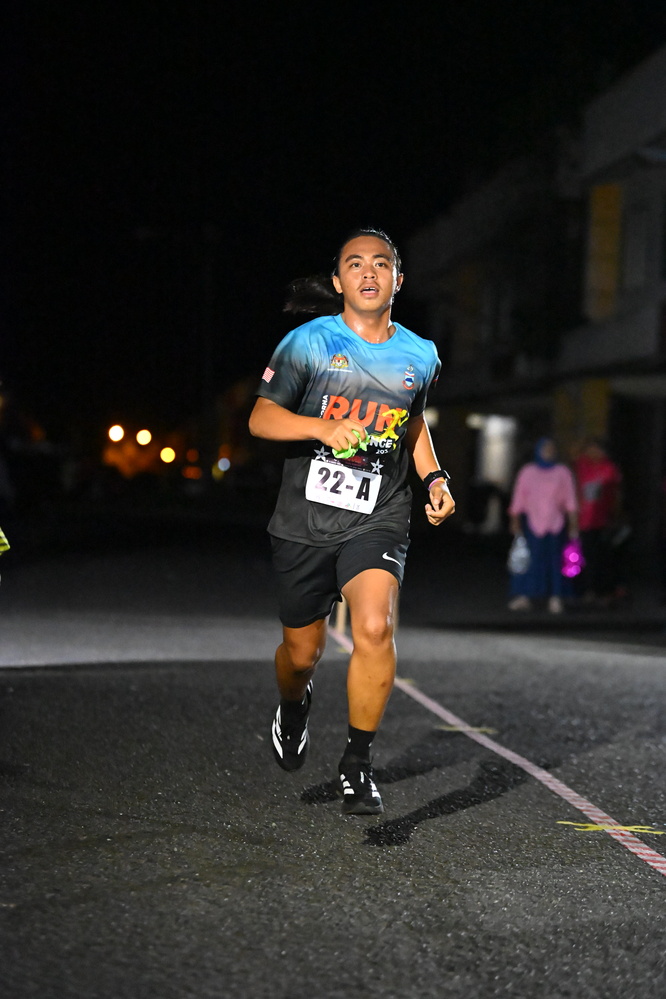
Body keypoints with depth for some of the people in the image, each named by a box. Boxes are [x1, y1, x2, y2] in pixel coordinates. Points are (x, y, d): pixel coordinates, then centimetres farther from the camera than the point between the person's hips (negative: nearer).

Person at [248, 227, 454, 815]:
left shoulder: (420, 356, 5)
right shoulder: (308, 342, -5)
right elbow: (261, 418, -8)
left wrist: (435, 479, 10)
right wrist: (324, 427, -25)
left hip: (377, 521, 1)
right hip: (305, 520, 0)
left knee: (374, 629, -23)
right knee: (303, 651, 12)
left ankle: (358, 765, -6)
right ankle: (294, 707, 50)